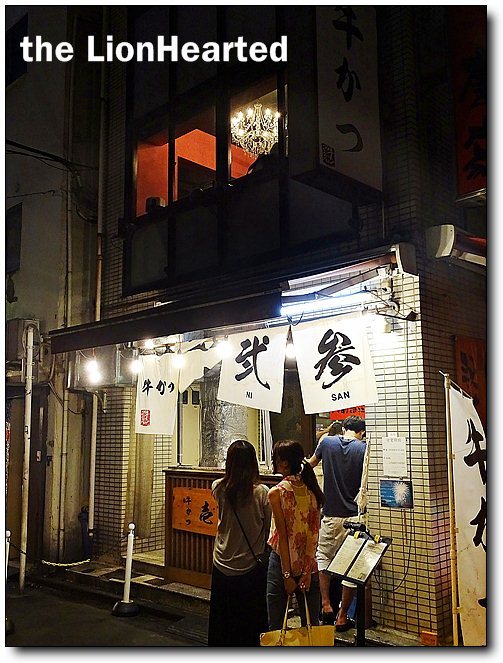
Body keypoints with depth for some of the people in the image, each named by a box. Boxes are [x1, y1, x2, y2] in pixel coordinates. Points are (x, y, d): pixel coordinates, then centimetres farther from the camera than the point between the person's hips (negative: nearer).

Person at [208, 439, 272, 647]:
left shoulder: (218, 488, -9)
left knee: (221, 620, 18)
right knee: (250, 622, 12)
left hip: (222, 566, 3)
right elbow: (269, 529, -7)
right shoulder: (262, 492, -17)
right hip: (251, 566, -3)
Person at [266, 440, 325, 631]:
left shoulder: (276, 493, -14)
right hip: (308, 563, 5)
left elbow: (282, 535, -14)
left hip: (282, 560, -4)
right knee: (311, 624, 14)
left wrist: (287, 574, -10)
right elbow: (314, 534, -4)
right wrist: (307, 571, -4)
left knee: (275, 626, 8)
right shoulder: (311, 489, 0)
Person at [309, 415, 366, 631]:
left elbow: (311, 464, 19)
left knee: (323, 556, 23)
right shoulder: (363, 449, -6)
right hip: (353, 515, -2)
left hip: (330, 514, 2)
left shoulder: (327, 442, 0)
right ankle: (342, 617, 14)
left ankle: (326, 606, 19)